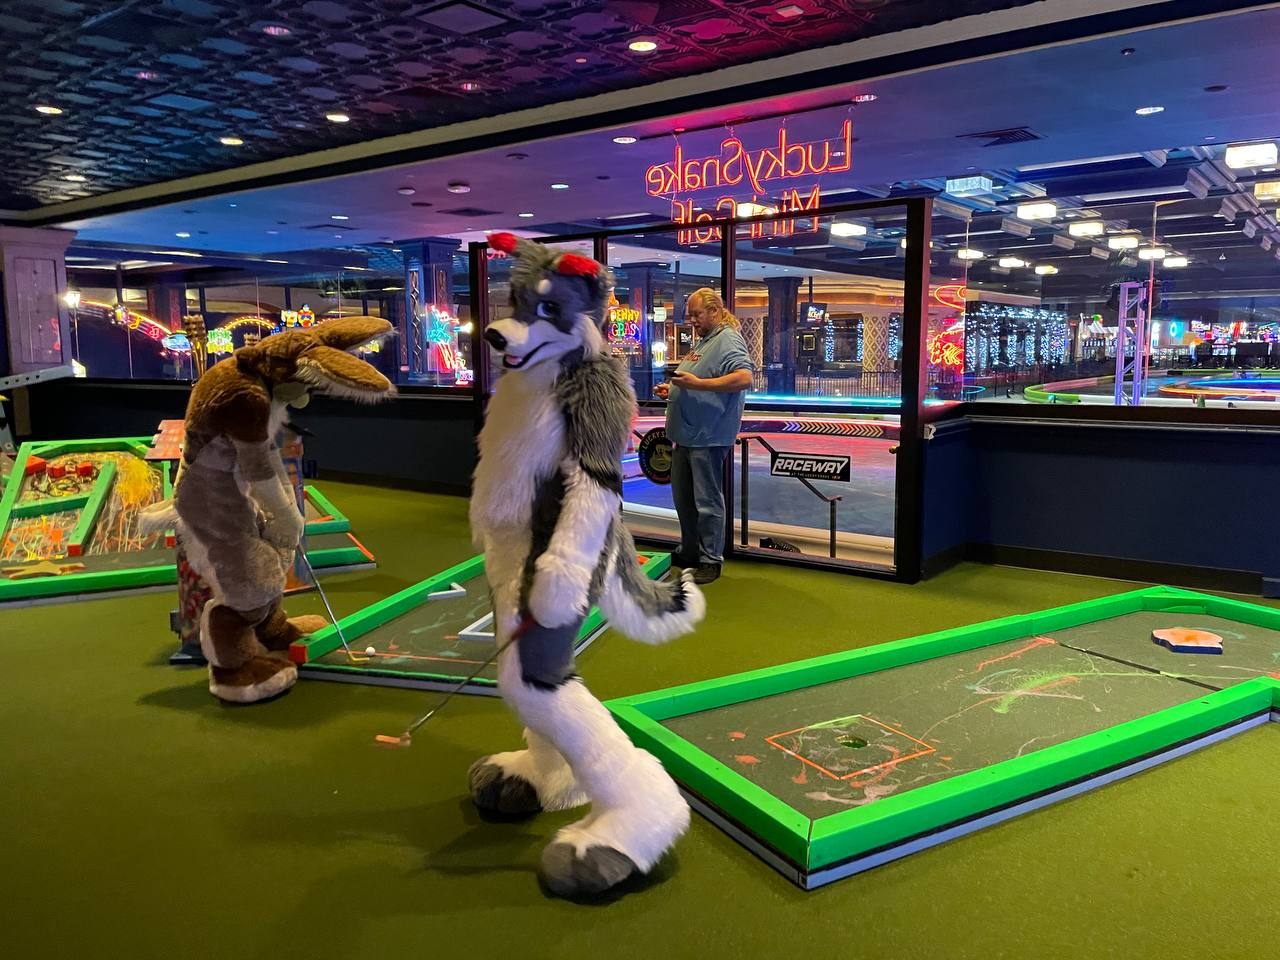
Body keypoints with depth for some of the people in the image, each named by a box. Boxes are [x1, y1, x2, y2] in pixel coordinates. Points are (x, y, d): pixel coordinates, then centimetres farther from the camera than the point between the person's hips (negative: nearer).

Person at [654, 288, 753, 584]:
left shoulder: (728, 340, -11)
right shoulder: (701, 341, 20)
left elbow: (744, 378, -25)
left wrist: (697, 383, -24)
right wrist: (671, 389, 12)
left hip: (708, 437, -10)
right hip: (686, 434, 10)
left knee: (707, 501, -3)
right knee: (683, 498, 16)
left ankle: (711, 560, 7)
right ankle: (689, 552, 28)